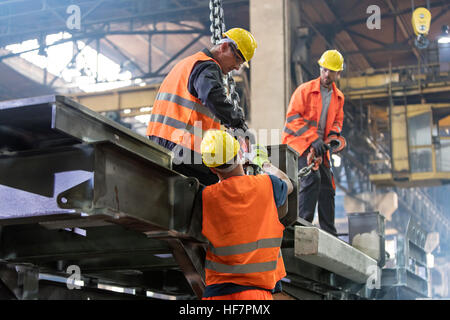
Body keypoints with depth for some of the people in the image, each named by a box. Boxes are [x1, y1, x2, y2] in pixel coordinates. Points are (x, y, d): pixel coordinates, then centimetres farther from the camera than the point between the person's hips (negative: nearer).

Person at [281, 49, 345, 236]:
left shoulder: (338, 97, 13)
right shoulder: (305, 90, -7)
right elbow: (293, 117, -12)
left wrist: (333, 132, 0)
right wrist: (313, 138, -21)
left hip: (320, 147, 6)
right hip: (298, 143, -6)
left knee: (327, 187, 4)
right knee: (312, 178, -25)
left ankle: (328, 232, 10)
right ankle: (303, 222, -22)